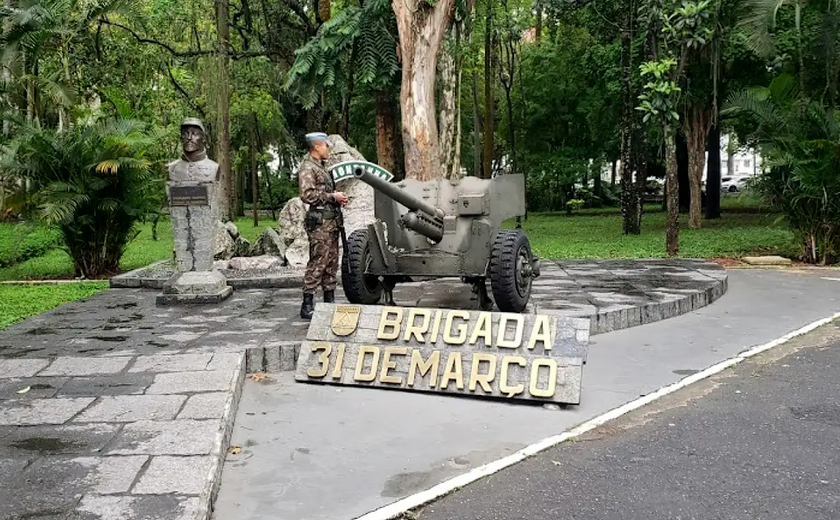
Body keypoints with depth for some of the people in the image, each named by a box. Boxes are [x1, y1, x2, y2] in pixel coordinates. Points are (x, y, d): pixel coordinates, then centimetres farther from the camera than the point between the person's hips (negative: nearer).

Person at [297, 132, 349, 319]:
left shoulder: (321, 166, 22)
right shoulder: (307, 168, -8)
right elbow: (307, 195, -19)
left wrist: (338, 198, 12)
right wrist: (333, 196, -15)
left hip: (332, 221, 10)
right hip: (319, 221, -10)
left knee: (331, 262, 12)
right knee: (317, 263, -10)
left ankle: (330, 301, 19)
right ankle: (307, 306, -7)